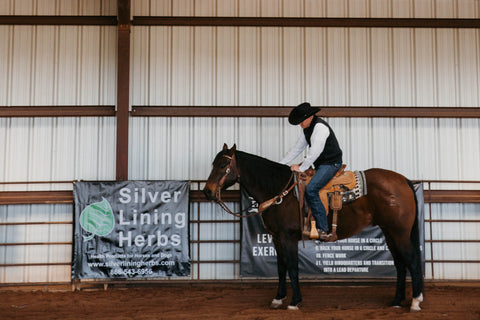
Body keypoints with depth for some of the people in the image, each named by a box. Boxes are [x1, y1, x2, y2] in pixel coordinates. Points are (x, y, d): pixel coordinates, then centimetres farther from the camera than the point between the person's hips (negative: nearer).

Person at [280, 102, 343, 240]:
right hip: (319, 164, 10)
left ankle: (322, 229, -21)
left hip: (331, 164, -10)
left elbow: (315, 151, -24)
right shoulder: (307, 129, 11)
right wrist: (280, 164, 11)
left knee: (311, 189, -24)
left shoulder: (320, 127, -19)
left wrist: (301, 168, -20)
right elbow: (297, 148, 16)